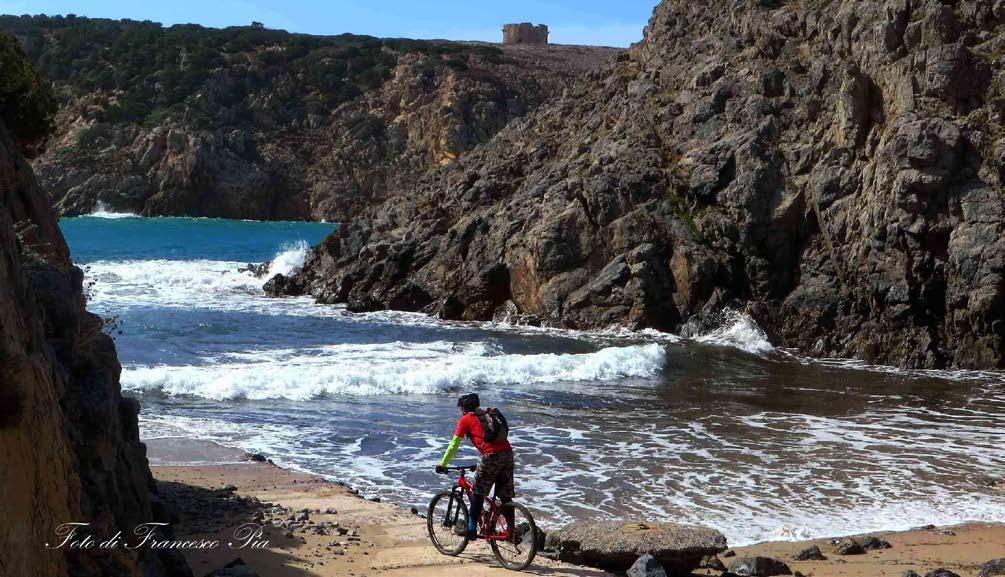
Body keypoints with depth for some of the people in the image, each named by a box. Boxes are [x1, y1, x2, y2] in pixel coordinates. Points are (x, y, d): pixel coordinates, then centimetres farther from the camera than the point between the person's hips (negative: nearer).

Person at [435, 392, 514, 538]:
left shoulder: (465, 420, 9)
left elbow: (454, 444, 10)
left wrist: (442, 464, 18)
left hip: (492, 455, -6)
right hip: (508, 453, 6)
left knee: (478, 494, 6)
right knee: (505, 496, 12)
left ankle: (471, 529, 7)